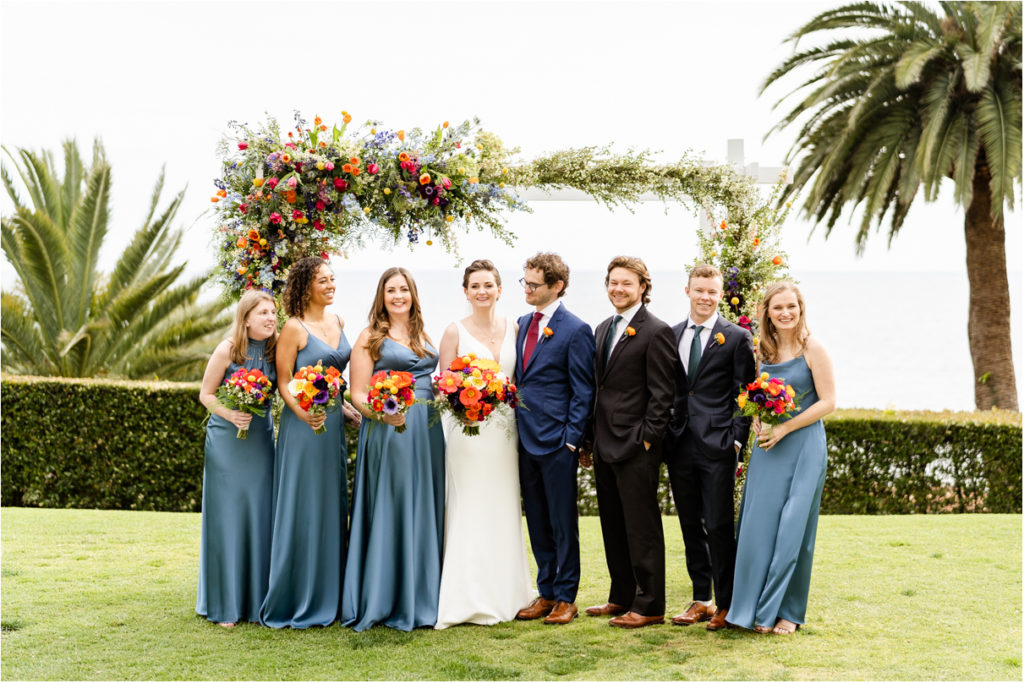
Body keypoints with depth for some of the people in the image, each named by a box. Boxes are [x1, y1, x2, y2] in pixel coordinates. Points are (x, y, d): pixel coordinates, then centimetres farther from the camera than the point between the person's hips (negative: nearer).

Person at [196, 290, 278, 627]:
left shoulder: (276, 349, -1)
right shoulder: (227, 350, -10)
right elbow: (206, 394, -3)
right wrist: (229, 414, -20)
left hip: (261, 440, 4)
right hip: (227, 440, -3)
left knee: (260, 517, 4)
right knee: (227, 518, 1)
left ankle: (257, 601, 15)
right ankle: (225, 604, 12)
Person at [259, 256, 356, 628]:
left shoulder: (338, 322, 11)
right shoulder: (294, 327, -9)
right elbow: (283, 381, -11)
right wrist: (302, 413, -26)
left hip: (334, 422, 7)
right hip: (303, 424, -7)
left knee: (332, 505, 11)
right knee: (302, 508, -2)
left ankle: (328, 595, 21)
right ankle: (296, 600, 8)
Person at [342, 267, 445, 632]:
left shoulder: (422, 335, 17)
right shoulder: (370, 338, 1)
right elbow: (358, 394, -5)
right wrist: (382, 414, -22)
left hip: (427, 431, 6)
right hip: (388, 433, -5)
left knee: (424, 511, 7)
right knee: (389, 510, -4)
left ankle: (420, 598, 15)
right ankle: (384, 600, 4)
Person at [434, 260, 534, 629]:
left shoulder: (513, 328, 9)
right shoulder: (455, 331, -1)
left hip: (504, 431, 4)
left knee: (504, 511, 10)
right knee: (469, 511, -3)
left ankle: (504, 593, 21)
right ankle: (469, 599, 3)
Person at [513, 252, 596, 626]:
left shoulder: (575, 330, -9)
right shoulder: (524, 323, 12)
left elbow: (583, 391, -9)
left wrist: (571, 439, -13)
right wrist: (517, 424, 10)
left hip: (556, 441, -7)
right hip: (526, 438, 7)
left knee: (563, 523, 3)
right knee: (537, 522, 13)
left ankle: (566, 598, 14)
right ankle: (546, 593, 24)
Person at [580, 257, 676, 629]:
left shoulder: (656, 332, -9)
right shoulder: (603, 329, 16)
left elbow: (662, 394, -12)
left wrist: (647, 440, -15)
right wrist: (589, 438, 14)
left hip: (636, 447, -8)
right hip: (605, 444, 8)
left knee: (642, 527, -2)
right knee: (613, 526, 14)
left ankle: (650, 606, 7)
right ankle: (622, 597, 25)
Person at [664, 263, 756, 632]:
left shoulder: (737, 337, -1)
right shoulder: (671, 335, 12)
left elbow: (744, 394, -2)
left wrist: (737, 440, -8)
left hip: (717, 447, -5)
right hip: (679, 446, 5)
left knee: (719, 526, -4)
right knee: (691, 526, 11)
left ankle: (726, 604, 8)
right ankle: (701, 600, 21)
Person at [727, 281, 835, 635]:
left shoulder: (812, 349, -8)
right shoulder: (763, 349, 9)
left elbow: (828, 401, -10)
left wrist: (784, 428, -15)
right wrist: (757, 418, -1)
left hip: (802, 445, -5)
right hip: (767, 446, 5)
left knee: (793, 527, -2)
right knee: (759, 524, 4)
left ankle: (788, 610, 11)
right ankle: (758, 607, 15)